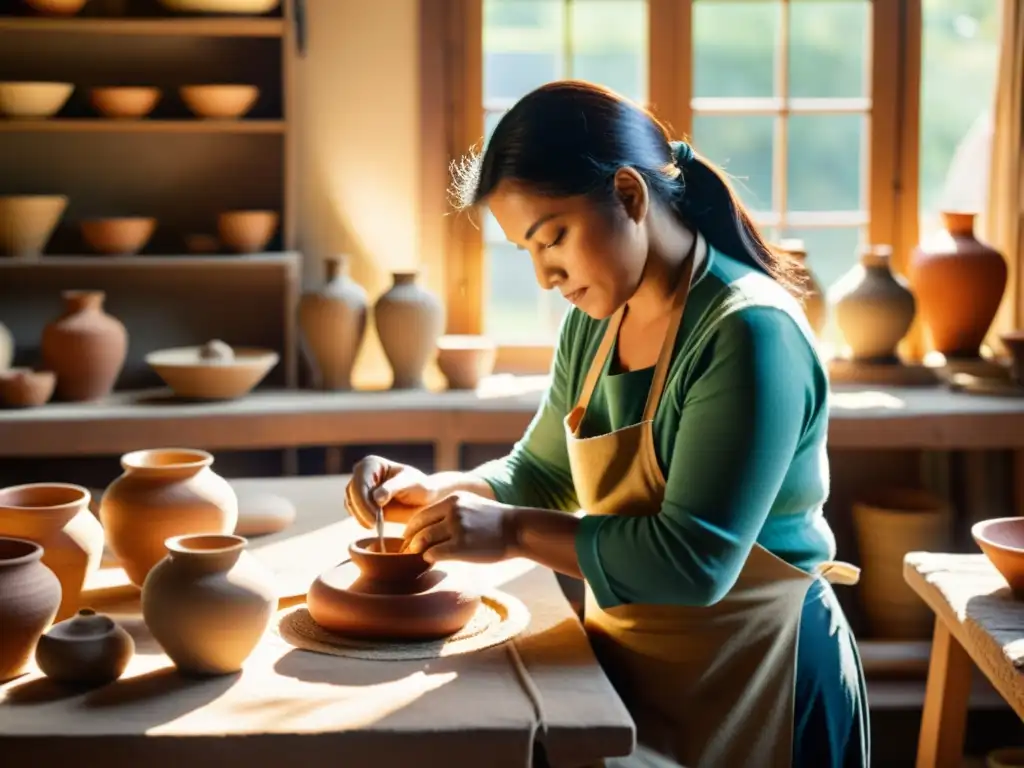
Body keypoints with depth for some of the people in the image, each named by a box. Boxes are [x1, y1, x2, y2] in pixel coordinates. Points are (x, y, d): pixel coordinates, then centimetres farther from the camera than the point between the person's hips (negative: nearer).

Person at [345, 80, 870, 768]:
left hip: (747, 681, -7)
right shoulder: (595, 322, 3)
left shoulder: (747, 333, -24)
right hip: (629, 668, 8)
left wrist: (513, 532, -25)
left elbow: (695, 561, -29)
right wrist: (434, 493, -4)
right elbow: (543, 473, 15)